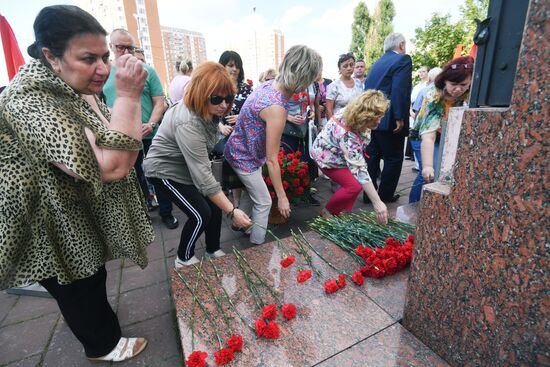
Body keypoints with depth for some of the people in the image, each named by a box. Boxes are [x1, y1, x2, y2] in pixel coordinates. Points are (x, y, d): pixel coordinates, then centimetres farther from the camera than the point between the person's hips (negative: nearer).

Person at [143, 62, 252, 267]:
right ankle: (184, 258, 15)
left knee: (215, 206, 1)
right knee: (201, 215, -11)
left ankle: (213, 250, 22)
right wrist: (232, 212, -37)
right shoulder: (188, 123, -36)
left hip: (187, 166, 8)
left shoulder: (208, 111, -10)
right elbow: (203, 176, -38)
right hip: (165, 170, -8)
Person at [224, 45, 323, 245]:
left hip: (241, 149, 8)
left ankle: (247, 228, 42)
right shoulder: (276, 107, -33)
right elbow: (272, 160, -28)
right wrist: (282, 197, -21)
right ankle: (257, 246, 22)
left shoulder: (270, 84, -7)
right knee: (263, 203, 5)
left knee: (255, 196, 21)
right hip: (245, 157, -8)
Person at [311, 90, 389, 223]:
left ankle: (343, 212, 13)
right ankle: (327, 212, 1)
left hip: (339, 154, 8)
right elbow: (359, 170, -40)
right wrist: (377, 202, -37)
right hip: (327, 156, -8)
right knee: (354, 186, -20)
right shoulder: (347, 135, -40)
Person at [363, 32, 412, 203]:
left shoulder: (377, 62, 17)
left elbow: (367, 88, 14)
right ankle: (385, 195, 10)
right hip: (388, 120, -7)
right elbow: (399, 90, -19)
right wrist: (400, 118, -19)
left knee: (372, 156, 12)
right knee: (394, 158, 4)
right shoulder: (403, 59, -5)